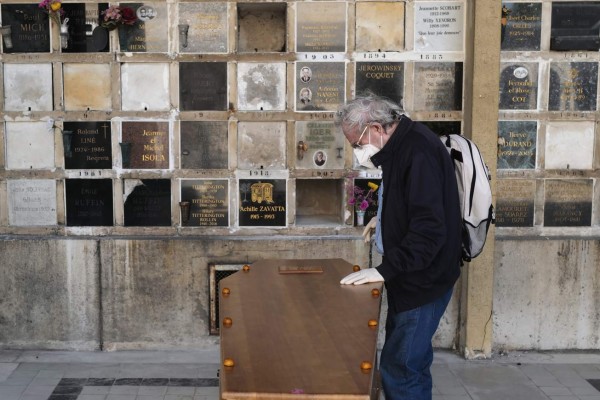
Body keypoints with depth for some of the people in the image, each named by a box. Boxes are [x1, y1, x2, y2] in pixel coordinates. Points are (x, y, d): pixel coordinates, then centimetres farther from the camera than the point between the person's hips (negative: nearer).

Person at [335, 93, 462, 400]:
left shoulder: (419, 150, -22)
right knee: (410, 363, 19)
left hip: (423, 280, -10)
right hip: (411, 277, 10)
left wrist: (384, 270, -27)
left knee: (399, 369, -7)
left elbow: (430, 229, -28)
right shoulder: (402, 146, 10)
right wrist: (383, 218, 13)